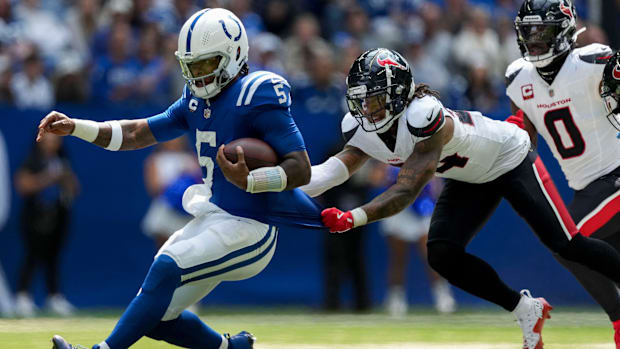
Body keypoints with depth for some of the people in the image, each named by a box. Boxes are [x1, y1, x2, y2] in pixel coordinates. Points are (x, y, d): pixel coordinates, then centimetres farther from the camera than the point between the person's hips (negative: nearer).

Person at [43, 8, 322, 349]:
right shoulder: (197, 100, 9)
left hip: (249, 229, -9)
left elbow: (301, 168, -20)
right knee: (156, 317, 4)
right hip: (213, 218, 9)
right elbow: (137, 134, 13)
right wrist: (74, 128, 1)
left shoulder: (257, 97, -16)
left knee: (167, 267, -27)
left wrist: (249, 181, -37)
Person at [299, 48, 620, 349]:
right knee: (443, 256, -9)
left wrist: (353, 218, -57)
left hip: (509, 160, -7)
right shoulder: (362, 127, -16)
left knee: (566, 244, -7)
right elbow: (335, 169, -26)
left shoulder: (423, 116, -40)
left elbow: (406, 193, -45)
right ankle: (526, 311, 9)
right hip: (469, 180, 7)